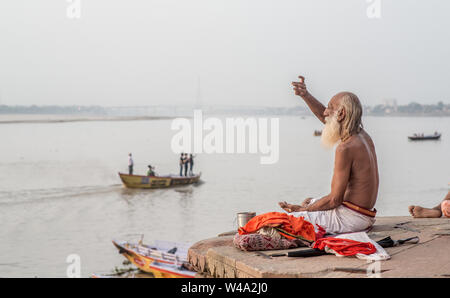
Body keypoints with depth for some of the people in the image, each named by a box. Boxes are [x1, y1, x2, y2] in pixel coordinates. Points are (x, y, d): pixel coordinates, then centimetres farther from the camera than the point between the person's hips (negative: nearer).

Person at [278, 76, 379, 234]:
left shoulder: (346, 148, -23)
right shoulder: (362, 136, 5)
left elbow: (335, 199, -22)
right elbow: (325, 118, 20)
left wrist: (302, 209, -10)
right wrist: (305, 95, 6)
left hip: (350, 218, -10)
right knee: (309, 201, 31)